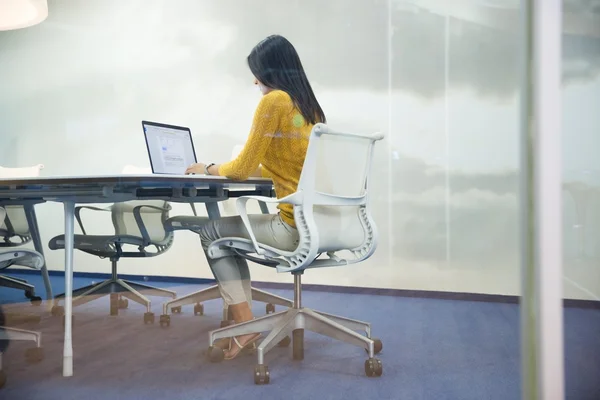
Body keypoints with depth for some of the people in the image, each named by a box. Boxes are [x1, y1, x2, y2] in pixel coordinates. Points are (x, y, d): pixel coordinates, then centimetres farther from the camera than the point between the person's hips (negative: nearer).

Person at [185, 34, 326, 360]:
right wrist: (225, 169, 27)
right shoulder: (309, 106, 14)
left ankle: (245, 324, 11)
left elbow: (243, 168, -7)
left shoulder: (273, 101, -11)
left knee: (212, 233, 12)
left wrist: (210, 169, 13)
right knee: (229, 233, 25)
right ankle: (243, 323, 22)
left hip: (297, 228, -8)